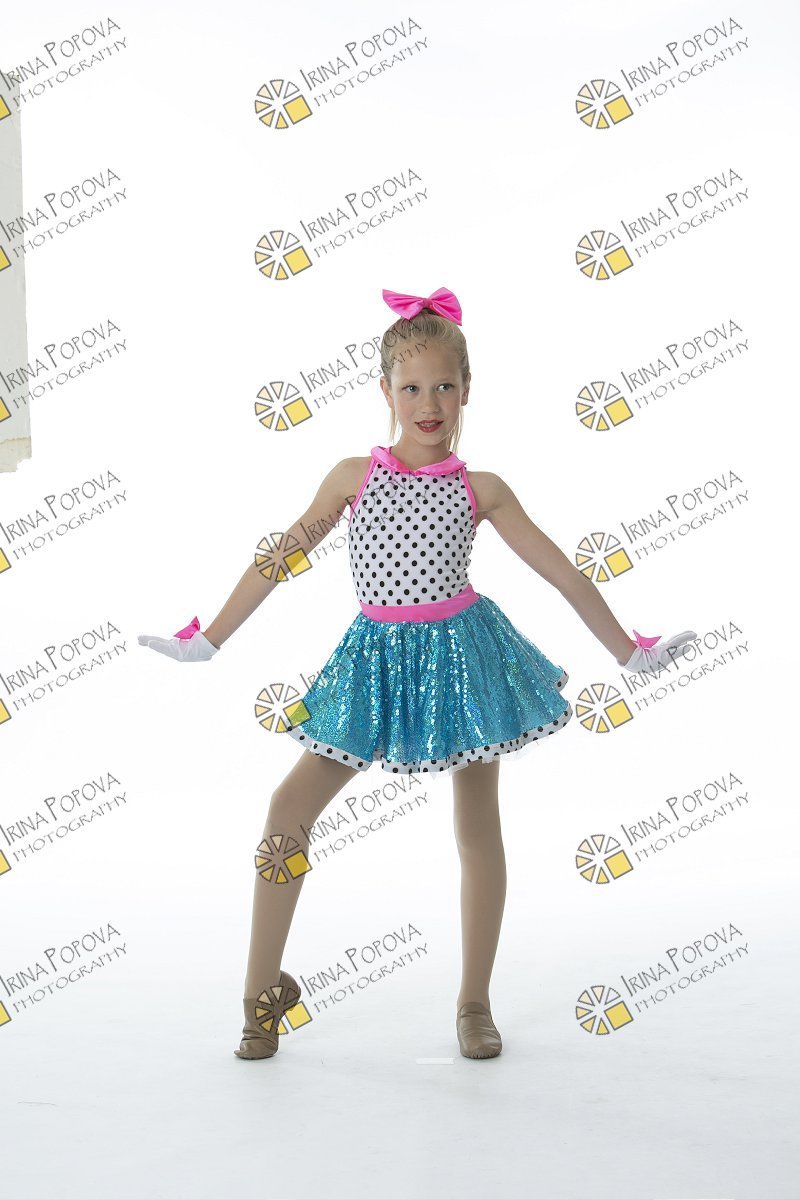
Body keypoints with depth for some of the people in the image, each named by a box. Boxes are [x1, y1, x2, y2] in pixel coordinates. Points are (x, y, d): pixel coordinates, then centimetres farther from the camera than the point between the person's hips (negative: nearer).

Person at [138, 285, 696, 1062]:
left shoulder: (478, 490, -2)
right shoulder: (353, 476, 1)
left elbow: (561, 572, 2)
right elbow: (278, 559, 5)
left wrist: (628, 650, 2)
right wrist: (207, 640, 5)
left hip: (461, 651, -1)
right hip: (378, 654, 1)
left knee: (477, 829, 5)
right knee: (290, 808, -7)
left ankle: (474, 1004, 21)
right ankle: (263, 990, 8)